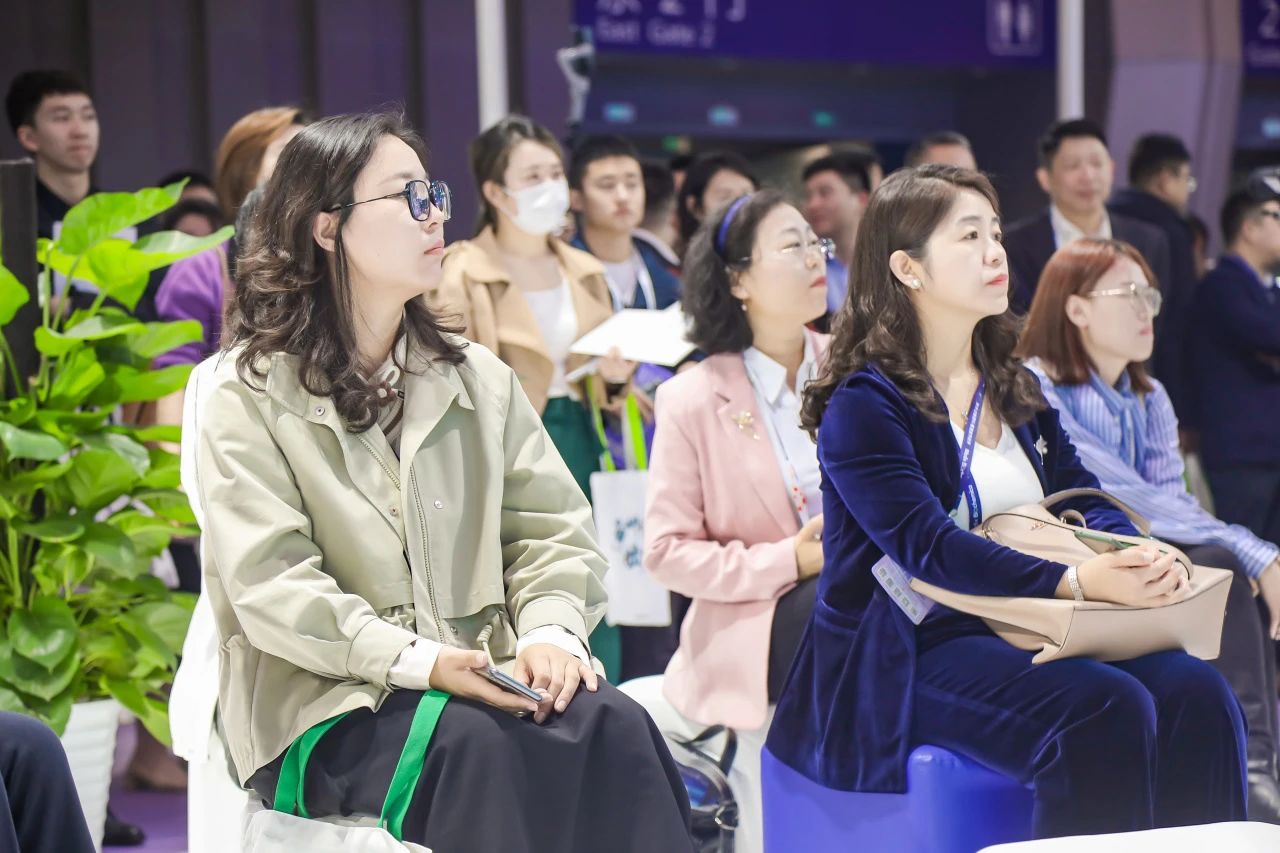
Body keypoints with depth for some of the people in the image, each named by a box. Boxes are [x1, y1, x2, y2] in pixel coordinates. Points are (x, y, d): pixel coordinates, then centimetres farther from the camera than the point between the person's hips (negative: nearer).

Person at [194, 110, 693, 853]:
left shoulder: (478, 376, 16)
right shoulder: (252, 393, -1)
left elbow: (552, 526, 10)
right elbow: (269, 583, -11)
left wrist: (550, 629, -12)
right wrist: (417, 661, -24)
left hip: (480, 682, 5)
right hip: (327, 702, -4)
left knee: (613, 725, -27)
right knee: (477, 742, -35)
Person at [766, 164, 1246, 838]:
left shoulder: (1012, 389, 19)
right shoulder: (863, 404, -7)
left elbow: (1080, 498, 13)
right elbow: (926, 545, -19)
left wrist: (1144, 562, -12)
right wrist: (1075, 581, -32)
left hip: (1021, 637, 7)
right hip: (907, 652, -7)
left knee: (1194, 693, -19)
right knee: (1103, 711, -31)